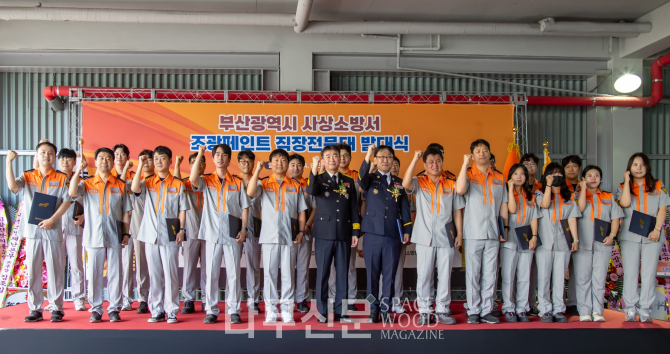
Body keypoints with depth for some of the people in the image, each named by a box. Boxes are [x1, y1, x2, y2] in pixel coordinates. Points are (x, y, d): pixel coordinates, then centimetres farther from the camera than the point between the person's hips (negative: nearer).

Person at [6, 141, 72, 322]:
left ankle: (56, 308, 8)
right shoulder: (27, 176, 9)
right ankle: (35, 309, 13)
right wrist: (9, 161, -15)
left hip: (53, 231, -2)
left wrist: (52, 220, -14)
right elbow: (13, 186, -11)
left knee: (55, 270, 0)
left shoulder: (61, 178, 5)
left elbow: (67, 201, -3)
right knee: (33, 270, 5)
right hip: (32, 230, 2)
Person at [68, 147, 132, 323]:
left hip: (114, 236, 0)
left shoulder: (120, 185, 9)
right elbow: (72, 193, -13)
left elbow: (126, 212, 10)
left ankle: (114, 308, 11)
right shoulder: (87, 184, 8)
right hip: (93, 236, 0)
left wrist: (126, 233, 4)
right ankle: (96, 309, 13)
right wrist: (78, 170, -16)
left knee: (115, 273, 2)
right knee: (94, 273, 3)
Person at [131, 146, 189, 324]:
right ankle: (156, 310, 14)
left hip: (170, 235, -2)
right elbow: (134, 189, -13)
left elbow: (182, 210, 6)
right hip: (151, 234, 2)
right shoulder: (147, 182, 9)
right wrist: (141, 165, -11)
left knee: (170, 273, -2)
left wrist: (181, 229, -4)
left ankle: (171, 311, 6)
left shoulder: (178, 184, 6)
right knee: (154, 274, 6)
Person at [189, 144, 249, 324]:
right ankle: (211, 310, 11)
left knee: (233, 274, 2)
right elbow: (193, 180, -15)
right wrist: (200, 154, -14)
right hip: (212, 234, 0)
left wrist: (243, 229, -2)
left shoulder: (237, 183, 10)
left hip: (232, 235, 0)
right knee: (211, 274, 3)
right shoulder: (206, 181, 8)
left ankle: (234, 310, 10)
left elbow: (244, 207, 9)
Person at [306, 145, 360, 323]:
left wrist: (355, 232, 5)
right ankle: (322, 311, 10)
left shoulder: (349, 181, 13)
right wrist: (314, 170, -34)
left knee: (342, 274, 6)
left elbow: (354, 209, 12)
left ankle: (340, 311, 14)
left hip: (344, 235, 3)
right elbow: (311, 191, -20)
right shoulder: (319, 179, 4)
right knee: (322, 273, 1)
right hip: (324, 234, -3)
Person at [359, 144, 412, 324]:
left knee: (390, 275, 5)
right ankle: (373, 310, 14)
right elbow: (362, 178, -19)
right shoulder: (370, 179, 6)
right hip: (373, 234, -2)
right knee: (372, 274, 4)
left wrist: (407, 230, 6)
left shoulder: (398, 183, 14)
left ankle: (386, 309, 15)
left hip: (393, 235, 2)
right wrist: (367, 156, -33)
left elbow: (405, 208, 13)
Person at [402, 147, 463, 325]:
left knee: (445, 275, 5)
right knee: (423, 275, 2)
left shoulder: (451, 184, 10)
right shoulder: (419, 183, 5)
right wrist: (414, 159, -17)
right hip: (425, 237, -1)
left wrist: (459, 233, 6)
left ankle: (442, 310, 15)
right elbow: (405, 184, -17)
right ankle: (424, 311, 11)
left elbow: (457, 211, 12)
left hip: (445, 237, 1)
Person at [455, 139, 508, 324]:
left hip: (493, 233, 3)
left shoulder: (499, 178, 14)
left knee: (490, 274, 5)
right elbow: (460, 189, -20)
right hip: (473, 233, -3)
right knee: (473, 273, 1)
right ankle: (473, 311, 8)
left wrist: (504, 228, 9)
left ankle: (487, 311, 13)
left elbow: (503, 205, 16)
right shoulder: (468, 175, 3)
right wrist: (465, 164, -15)